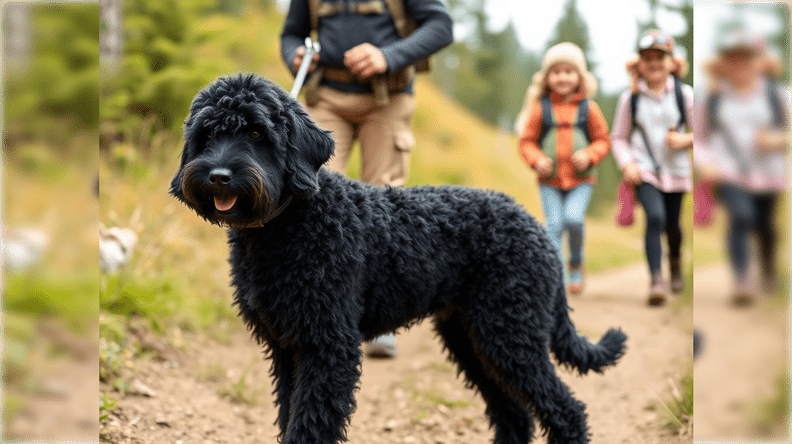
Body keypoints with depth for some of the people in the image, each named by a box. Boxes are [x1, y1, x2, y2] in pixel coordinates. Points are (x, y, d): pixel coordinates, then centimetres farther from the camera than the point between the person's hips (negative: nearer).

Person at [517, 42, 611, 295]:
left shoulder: (589, 109, 1)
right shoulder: (540, 109, -1)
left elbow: (602, 141, 6)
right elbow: (527, 141, 4)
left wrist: (589, 156, -13)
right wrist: (537, 160, -15)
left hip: (580, 180, -1)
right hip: (550, 181, 1)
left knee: (574, 218, -19)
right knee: (554, 225, -5)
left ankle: (576, 263, 7)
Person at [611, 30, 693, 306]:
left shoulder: (684, 94, -2)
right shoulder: (630, 98, -2)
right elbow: (618, 137, 6)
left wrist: (684, 140, -16)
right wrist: (627, 164, -9)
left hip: (675, 170, 2)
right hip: (645, 170, -2)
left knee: (672, 224, 13)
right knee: (655, 217, -22)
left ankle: (676, 263, 45)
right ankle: (656, 279, -20)